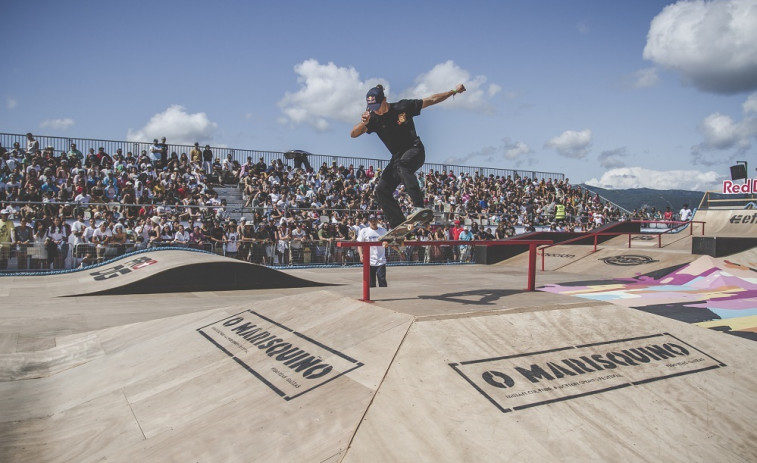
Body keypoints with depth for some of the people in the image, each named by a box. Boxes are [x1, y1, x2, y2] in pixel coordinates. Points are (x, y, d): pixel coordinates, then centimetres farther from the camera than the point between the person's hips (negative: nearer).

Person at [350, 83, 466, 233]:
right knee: (381, 191, -4)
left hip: (415, 150, -5)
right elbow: (353, 134, -14)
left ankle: (419, 206, -50)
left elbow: (432, 100, 1)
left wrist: (454, 91, 2)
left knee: (402, 165, -38)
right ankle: (398, 226, 1)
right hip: (398, 157, 6)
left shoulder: (403, 107, -8)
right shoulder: (373, 118, -2)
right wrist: (363, 122, -34)